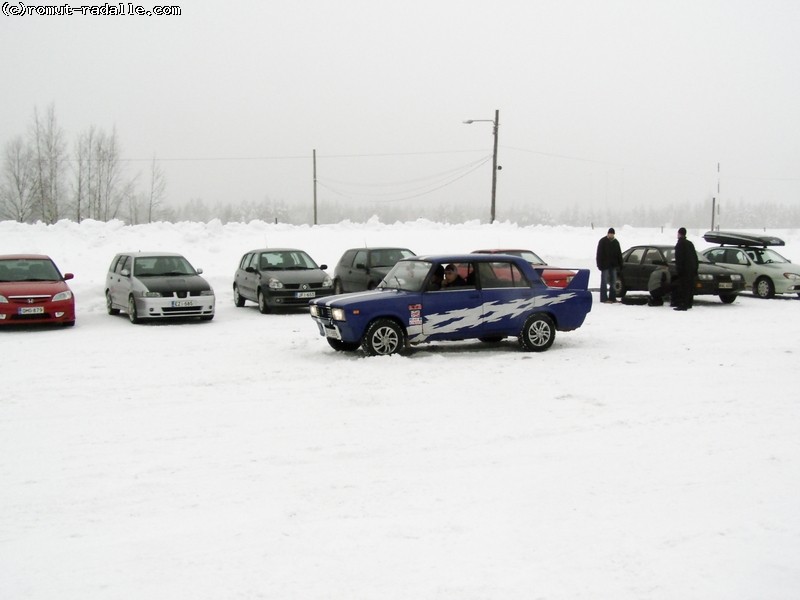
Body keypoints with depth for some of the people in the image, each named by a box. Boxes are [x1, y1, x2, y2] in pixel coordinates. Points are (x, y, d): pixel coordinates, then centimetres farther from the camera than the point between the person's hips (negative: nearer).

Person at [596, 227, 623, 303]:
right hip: (605, 265, -6)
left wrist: (620, 264, 10)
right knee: (604, 282, -5)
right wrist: (600, 265, -15)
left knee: (613, 282, 7)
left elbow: (619, 254, 17)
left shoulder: (616, 242, 13)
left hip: (613, 265, 6)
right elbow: (599, 254, -8)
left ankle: (612, 297, 12)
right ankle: (604, 298, -4)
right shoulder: (602, 241, -4)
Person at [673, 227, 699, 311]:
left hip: (684, 269, -8)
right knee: (690, 287, 14)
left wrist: (678, 270, -15)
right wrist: (695, 269, 22)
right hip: (692, 269, 8)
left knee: (683, 288, -9)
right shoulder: (690, 243, 17)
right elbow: (695, 257, 19)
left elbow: (678, 258, -15)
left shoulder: (680, 244, -8)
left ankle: (683, 305, -13)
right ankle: (689, 303, 20)